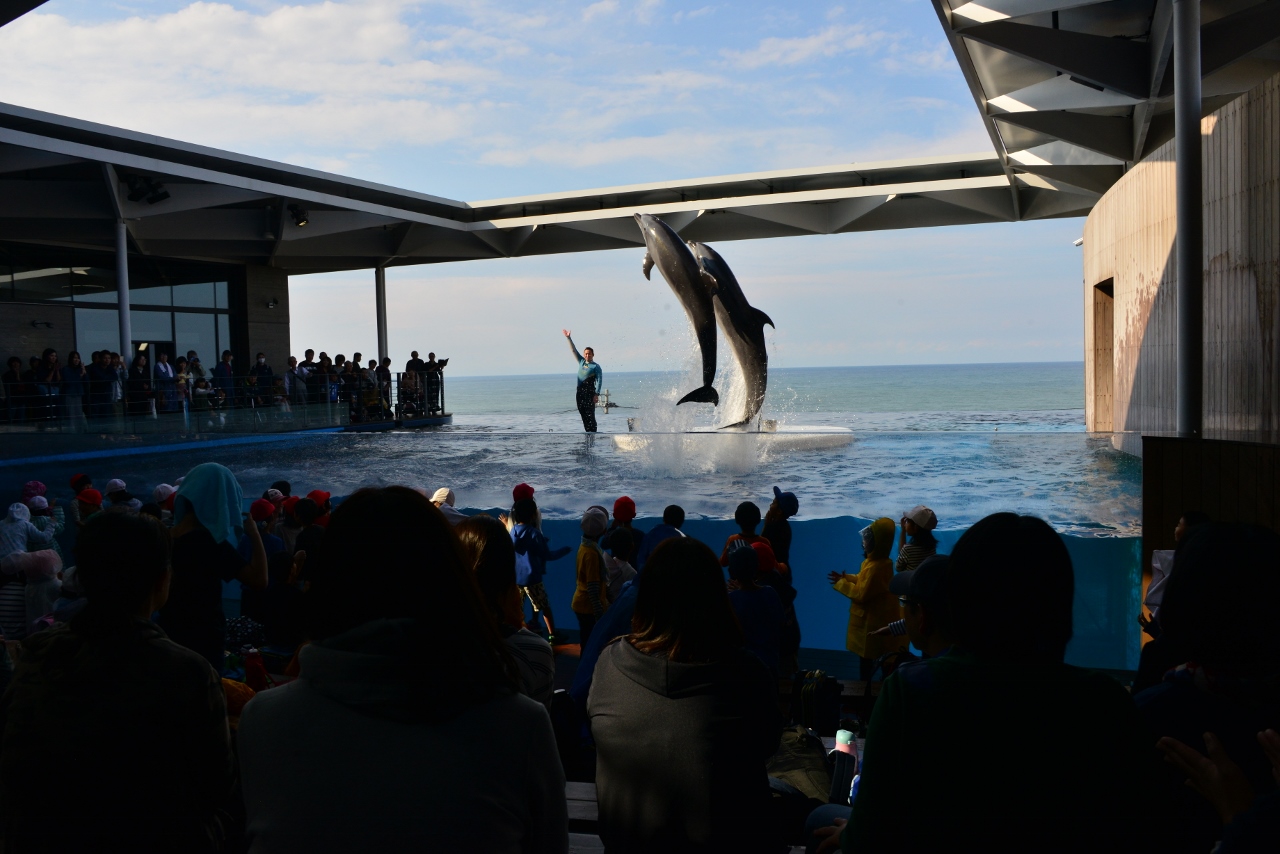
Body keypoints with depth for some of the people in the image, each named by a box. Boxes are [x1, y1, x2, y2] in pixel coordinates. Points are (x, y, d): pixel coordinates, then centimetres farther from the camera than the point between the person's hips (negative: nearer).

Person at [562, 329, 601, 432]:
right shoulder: (581, 362, 15)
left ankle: (593, 434, -11)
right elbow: (574, 350, 17)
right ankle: (588, 432, 6)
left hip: (590, 393, -6)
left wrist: (597, 394, -17)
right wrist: (568, 338, 12)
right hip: (579, 392, 6)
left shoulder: (596, 367, -1)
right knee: (583, 414, 4)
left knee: (590, 414, -10)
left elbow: (599, 381, -8)